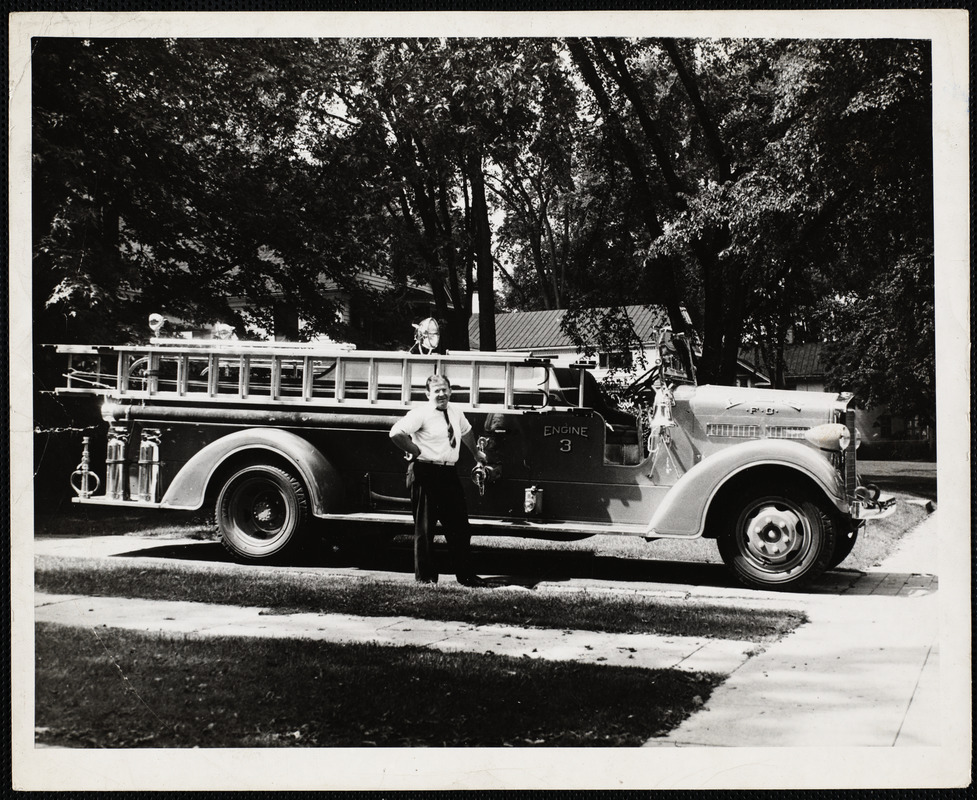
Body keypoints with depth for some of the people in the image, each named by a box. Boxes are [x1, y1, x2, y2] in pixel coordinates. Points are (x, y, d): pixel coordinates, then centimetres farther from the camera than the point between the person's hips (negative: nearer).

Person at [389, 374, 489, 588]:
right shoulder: (421, 414, -11)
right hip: (426, 473, -7)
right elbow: (396, 433, -23)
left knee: (459, 526, 10)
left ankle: (466, 575, 19)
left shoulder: (455, 413, 12)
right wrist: (416, 451, -15)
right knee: (425, 528, 1)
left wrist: (475, 453, 42)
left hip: (450, 474, 7)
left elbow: (466, 430, 34)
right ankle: (425, 577, 10)